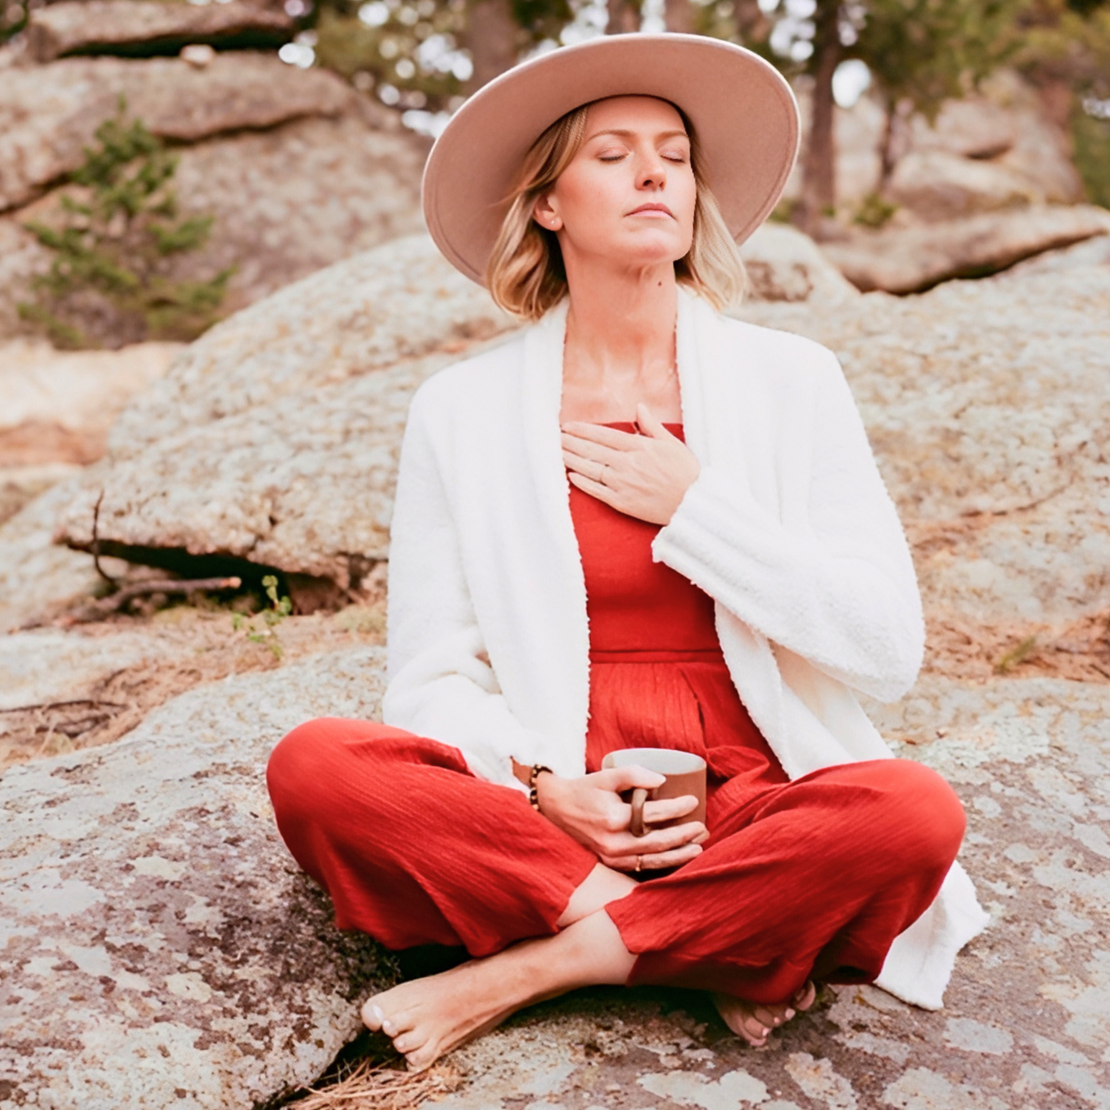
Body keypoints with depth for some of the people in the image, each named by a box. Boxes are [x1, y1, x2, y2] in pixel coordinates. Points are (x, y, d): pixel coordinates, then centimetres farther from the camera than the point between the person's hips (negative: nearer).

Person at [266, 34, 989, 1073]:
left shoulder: (789, 380, 5)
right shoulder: (462, 409, 4)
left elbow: (888, 646, -1)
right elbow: (433, 675, 3)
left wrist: (696, 509, -7)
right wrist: (541, 789, -16)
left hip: (753, 804, 0)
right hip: (540, 815, 1)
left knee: (915, 812, -30)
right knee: (314, 765, -25)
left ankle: (521, 971, -17)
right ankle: (724, 943, -16)